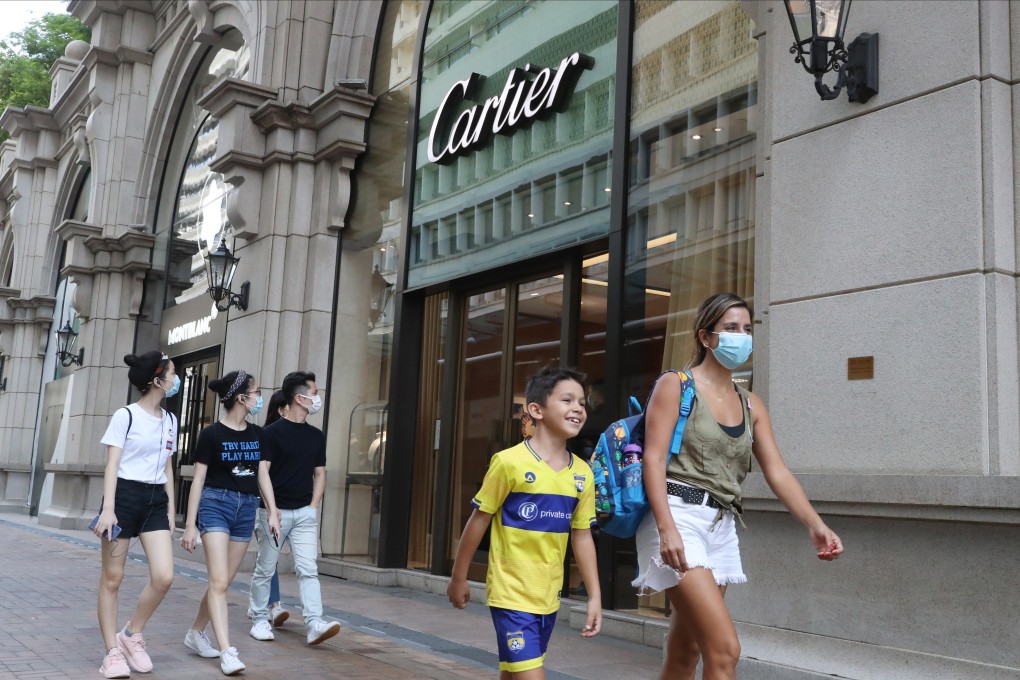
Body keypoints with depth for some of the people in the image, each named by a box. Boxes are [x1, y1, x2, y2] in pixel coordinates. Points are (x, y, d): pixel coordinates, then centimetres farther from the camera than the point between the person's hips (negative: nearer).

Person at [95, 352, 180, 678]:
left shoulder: (170, 421, 11)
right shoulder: (125, 416, -7)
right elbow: (112, 465, -10)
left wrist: (170, 510, 14)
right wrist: (108, 508, -18)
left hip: (155, 500, 5)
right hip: (124, 496, -5)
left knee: (164, 576, -8)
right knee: (112, 578, 1)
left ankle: (132, 634, 14)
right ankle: (113, 652, 10)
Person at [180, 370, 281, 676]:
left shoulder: (257, 434, 9)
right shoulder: (212, 434, -6)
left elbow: (263, 476, 11)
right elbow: (198, 480, -5)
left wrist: (273, 512, 1)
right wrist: (190, 524, -6)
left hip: (246, 509, 6)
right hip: (216, 504, -6)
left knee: (223, 582, 12)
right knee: (218, 581, -12)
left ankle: (196, 633, 31)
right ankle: (227, 652, -14)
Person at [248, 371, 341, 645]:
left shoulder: (316, 436, 9)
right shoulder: (273, 432, -7)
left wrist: (313, 507, 4)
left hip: (305, 512, 4)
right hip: (275, 510, -4)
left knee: (308, 569, -6)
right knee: (265, 569, 8)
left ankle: (314, 623, -11)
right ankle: (260, 620, 22)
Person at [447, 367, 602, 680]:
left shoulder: (583, 474, 1)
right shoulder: (510, 463, -14)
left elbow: (581, 536, 9)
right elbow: (478, 521, -6)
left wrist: (595, 595, 7)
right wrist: (458, 578, 1)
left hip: (548, 598, 6)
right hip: (511, 594, -6)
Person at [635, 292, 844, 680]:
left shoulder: (751, 405, 15)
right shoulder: (675, 385, -2)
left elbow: (777, 473, 8)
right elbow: (653, 460, -11)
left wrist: (815, 525, -7)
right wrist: (667, 529, -23)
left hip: (722, 527, 7)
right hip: (678, 517, -7)